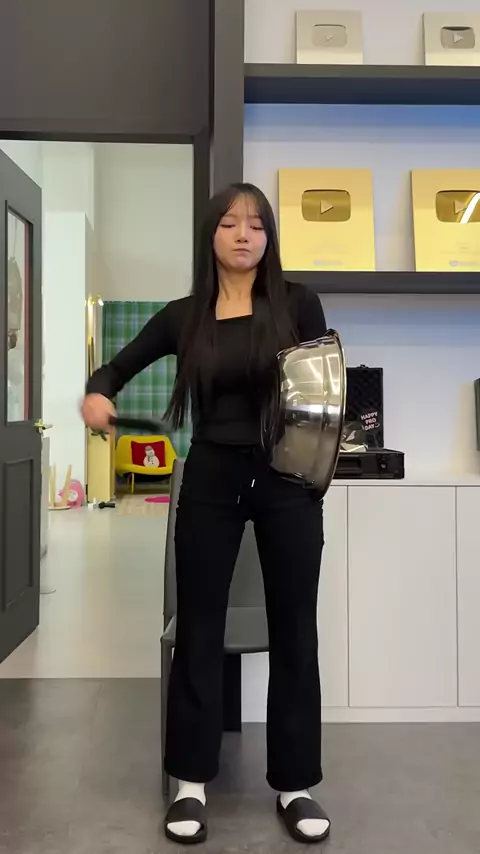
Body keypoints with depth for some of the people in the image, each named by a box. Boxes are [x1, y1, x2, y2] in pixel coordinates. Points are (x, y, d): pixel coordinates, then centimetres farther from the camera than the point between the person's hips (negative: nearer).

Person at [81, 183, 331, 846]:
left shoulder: (297, 303, -1)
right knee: (199, 629, 6)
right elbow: (117, 368, 13)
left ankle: (295, 785, 21)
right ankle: (191, 783, 21)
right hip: (210, 479, 1)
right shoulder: (184, 316, 3)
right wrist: (97, 394, -9)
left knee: (293, 630, 6)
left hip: (287, 480, -1)